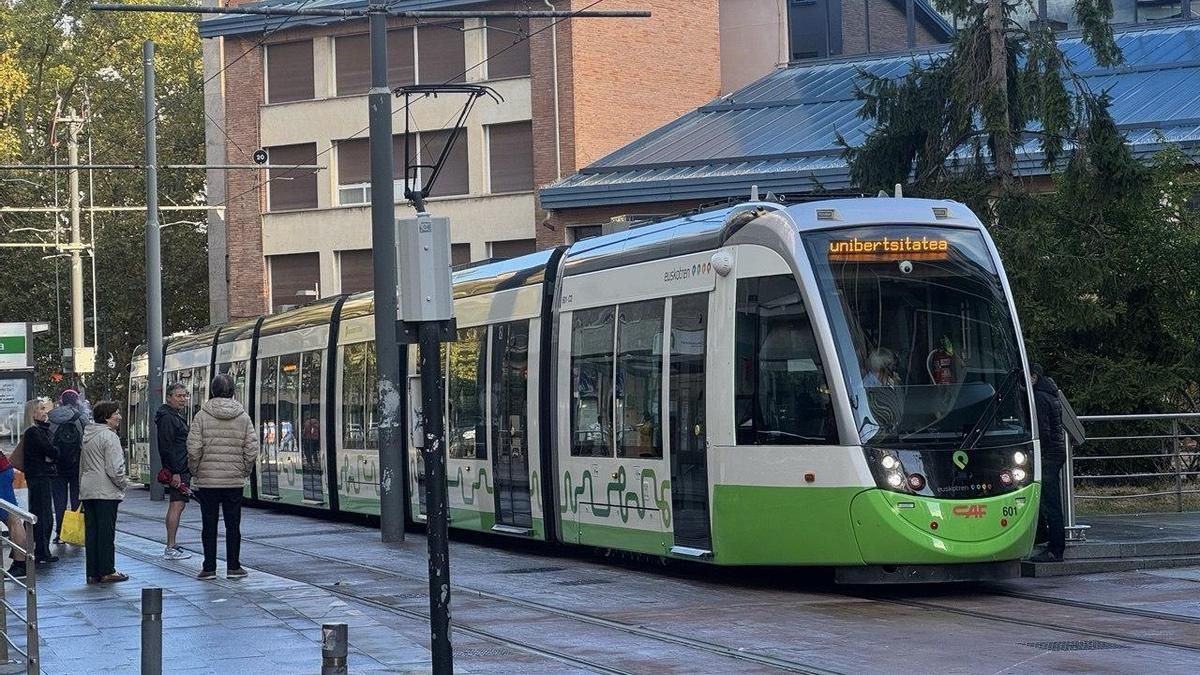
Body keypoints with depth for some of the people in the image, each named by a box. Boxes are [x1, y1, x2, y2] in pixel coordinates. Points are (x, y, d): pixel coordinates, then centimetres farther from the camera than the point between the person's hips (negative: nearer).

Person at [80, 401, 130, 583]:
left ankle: (93, 572, 11)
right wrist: (124, 482, -3)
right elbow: (114, 468, -18)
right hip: (106, 492, -8)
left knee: (91, 532, 9)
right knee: (106, 532, -2)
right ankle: (107, 572, 0)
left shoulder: (88, 435, 15)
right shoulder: (109, 436, -13)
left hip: (87, 491, 8)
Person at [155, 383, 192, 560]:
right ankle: (171, 549, -13)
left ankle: (171, 546, 19)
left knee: (177, 505, 14)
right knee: (177, 505, -12)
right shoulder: (167, 418, -13)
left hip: (182, 469, 11)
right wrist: (175, 472, -23)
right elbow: (167, 447, -19)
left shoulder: (177, 416, 20)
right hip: (177, 470, -11)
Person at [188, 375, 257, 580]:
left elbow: (193, 450, -11)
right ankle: (233, 567, 12)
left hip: (207, 480, -1)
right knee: (233, 525, 9)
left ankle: (209, 568, 8)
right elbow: (252, 450, -3)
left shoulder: (202, 416, -7)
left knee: (209, 526, 6)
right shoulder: (243, 417, -1)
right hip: (234, 481, 2)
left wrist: (195, 473, 3)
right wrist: (243, 472, 10)